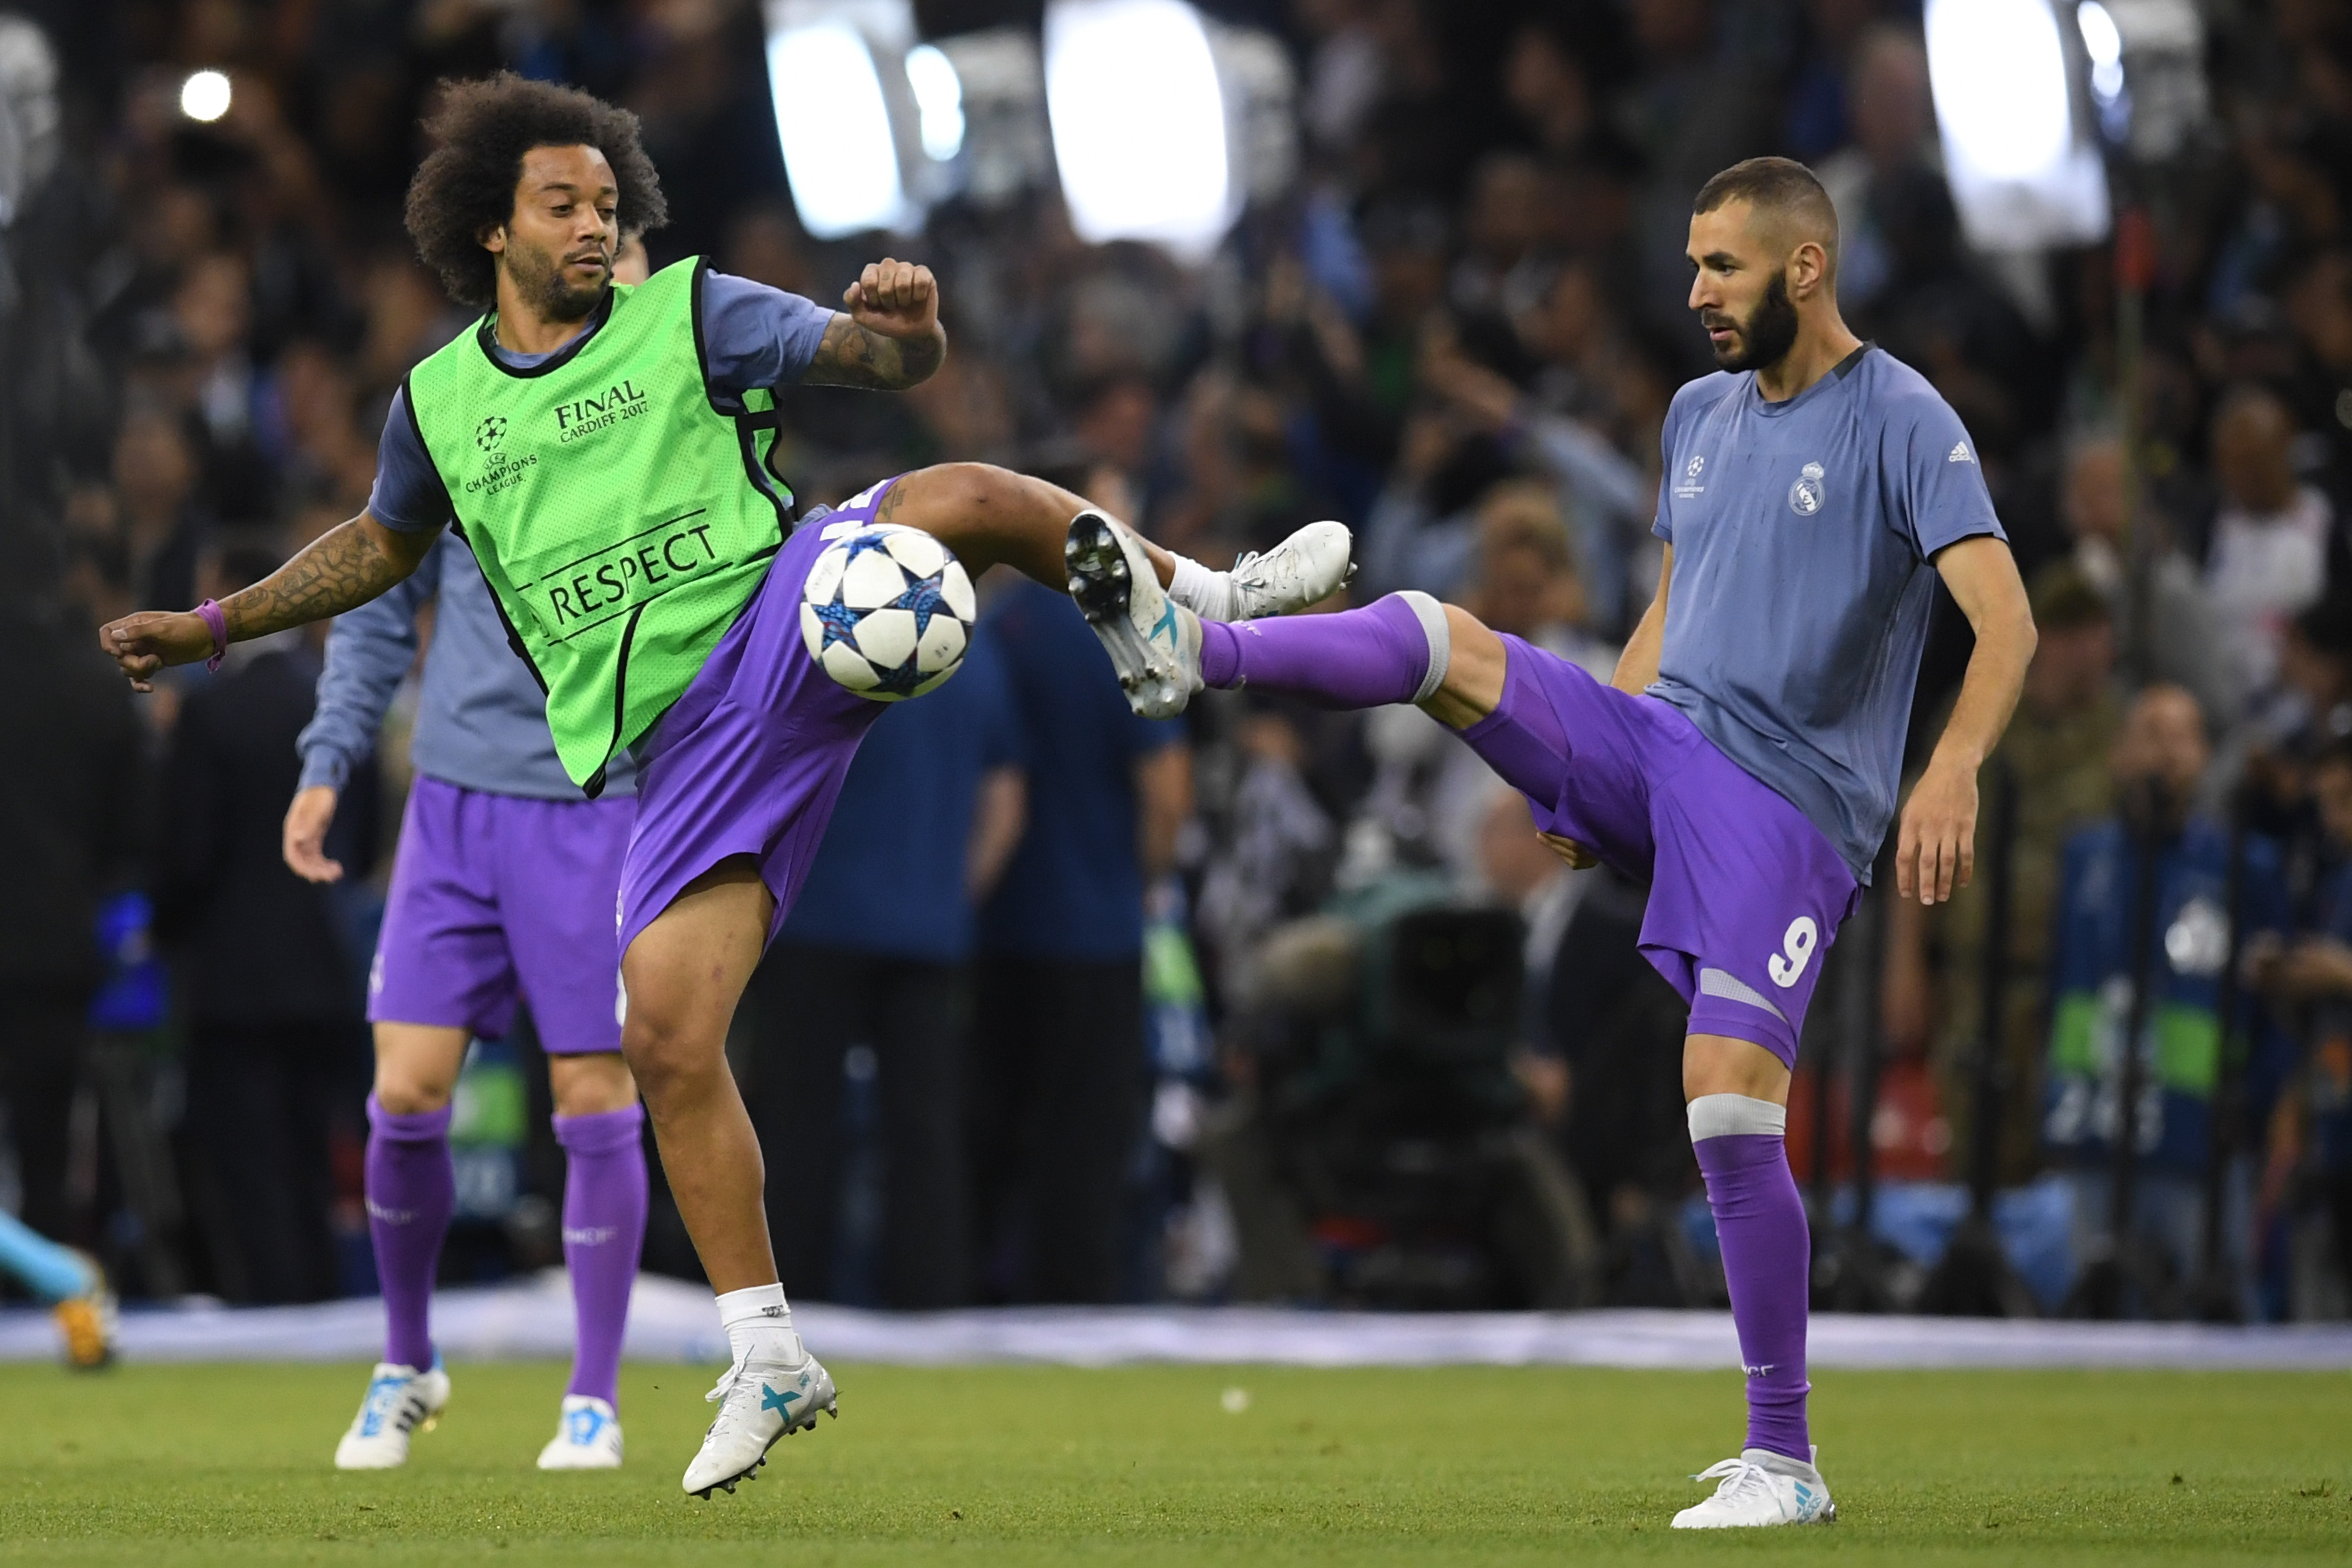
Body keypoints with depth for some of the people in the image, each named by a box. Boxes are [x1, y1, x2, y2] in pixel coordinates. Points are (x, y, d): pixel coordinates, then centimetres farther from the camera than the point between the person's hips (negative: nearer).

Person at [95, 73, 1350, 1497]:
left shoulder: (688, 315, 6)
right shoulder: (441, 402, 15)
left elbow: (881, 360, -1)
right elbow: (379, 548, 33)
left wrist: (906, 321, -25)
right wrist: (212, 627, 30)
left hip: (786, 622, -2)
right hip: (680, 746, 3)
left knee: (959, 499, -32)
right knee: (667, 1038, -8)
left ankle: (1192, 604, -5)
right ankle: (770, 1363, 3)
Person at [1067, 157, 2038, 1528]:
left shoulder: (1904, 424, -9)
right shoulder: (1701, 413, 14)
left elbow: (2007, 621, -20)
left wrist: (1954, 772, -37)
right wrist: (1581, 765, 18)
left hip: (1788, 806, -7)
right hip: (1656, 744, 7)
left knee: (1730, 1103, -15)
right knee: (1449, 641, -15)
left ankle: (1785, 1461, -7)